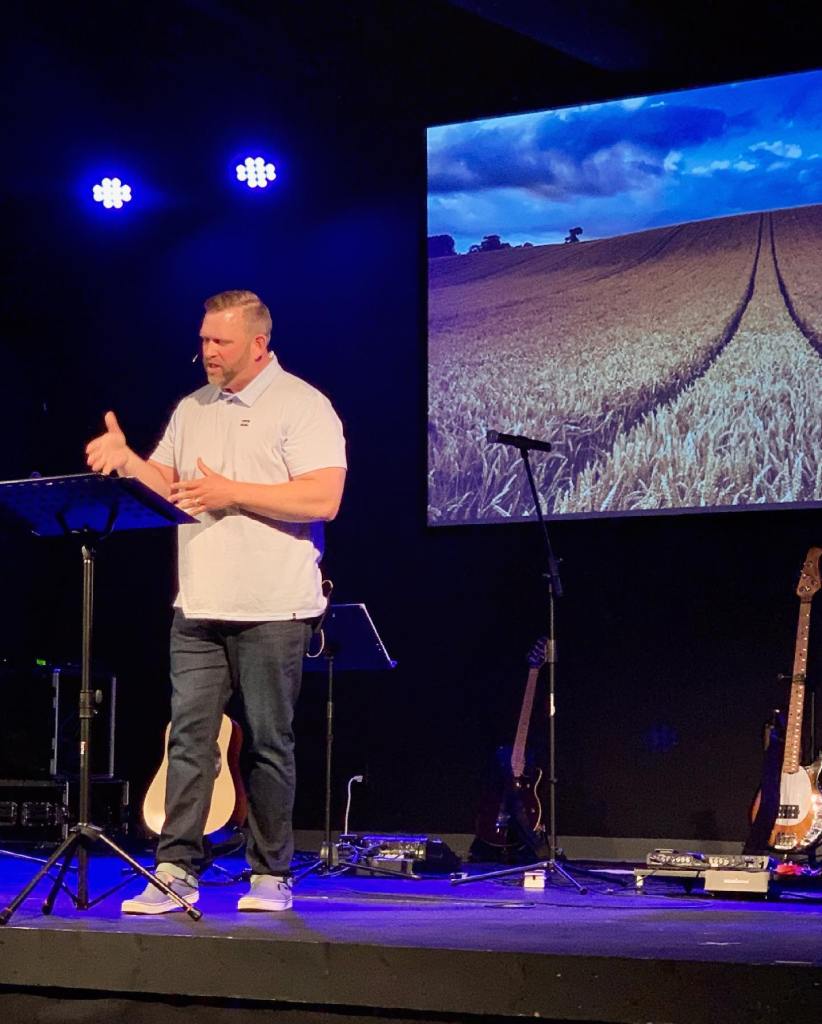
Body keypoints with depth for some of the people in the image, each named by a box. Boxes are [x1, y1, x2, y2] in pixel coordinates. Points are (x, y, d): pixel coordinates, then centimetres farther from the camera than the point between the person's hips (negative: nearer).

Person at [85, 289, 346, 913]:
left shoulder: (302, 406, -5)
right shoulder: (192, 410, 16)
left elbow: (322, 498, -16)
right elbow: (167, 484, 18)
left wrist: (232, 493, -16)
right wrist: (127, 461, -2)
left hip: (271, 609, -5)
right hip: (200, 606, 5)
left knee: (268, 744, 1)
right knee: (189, 737, -1)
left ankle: (271, 876, 10)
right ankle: (176, 872, 0)